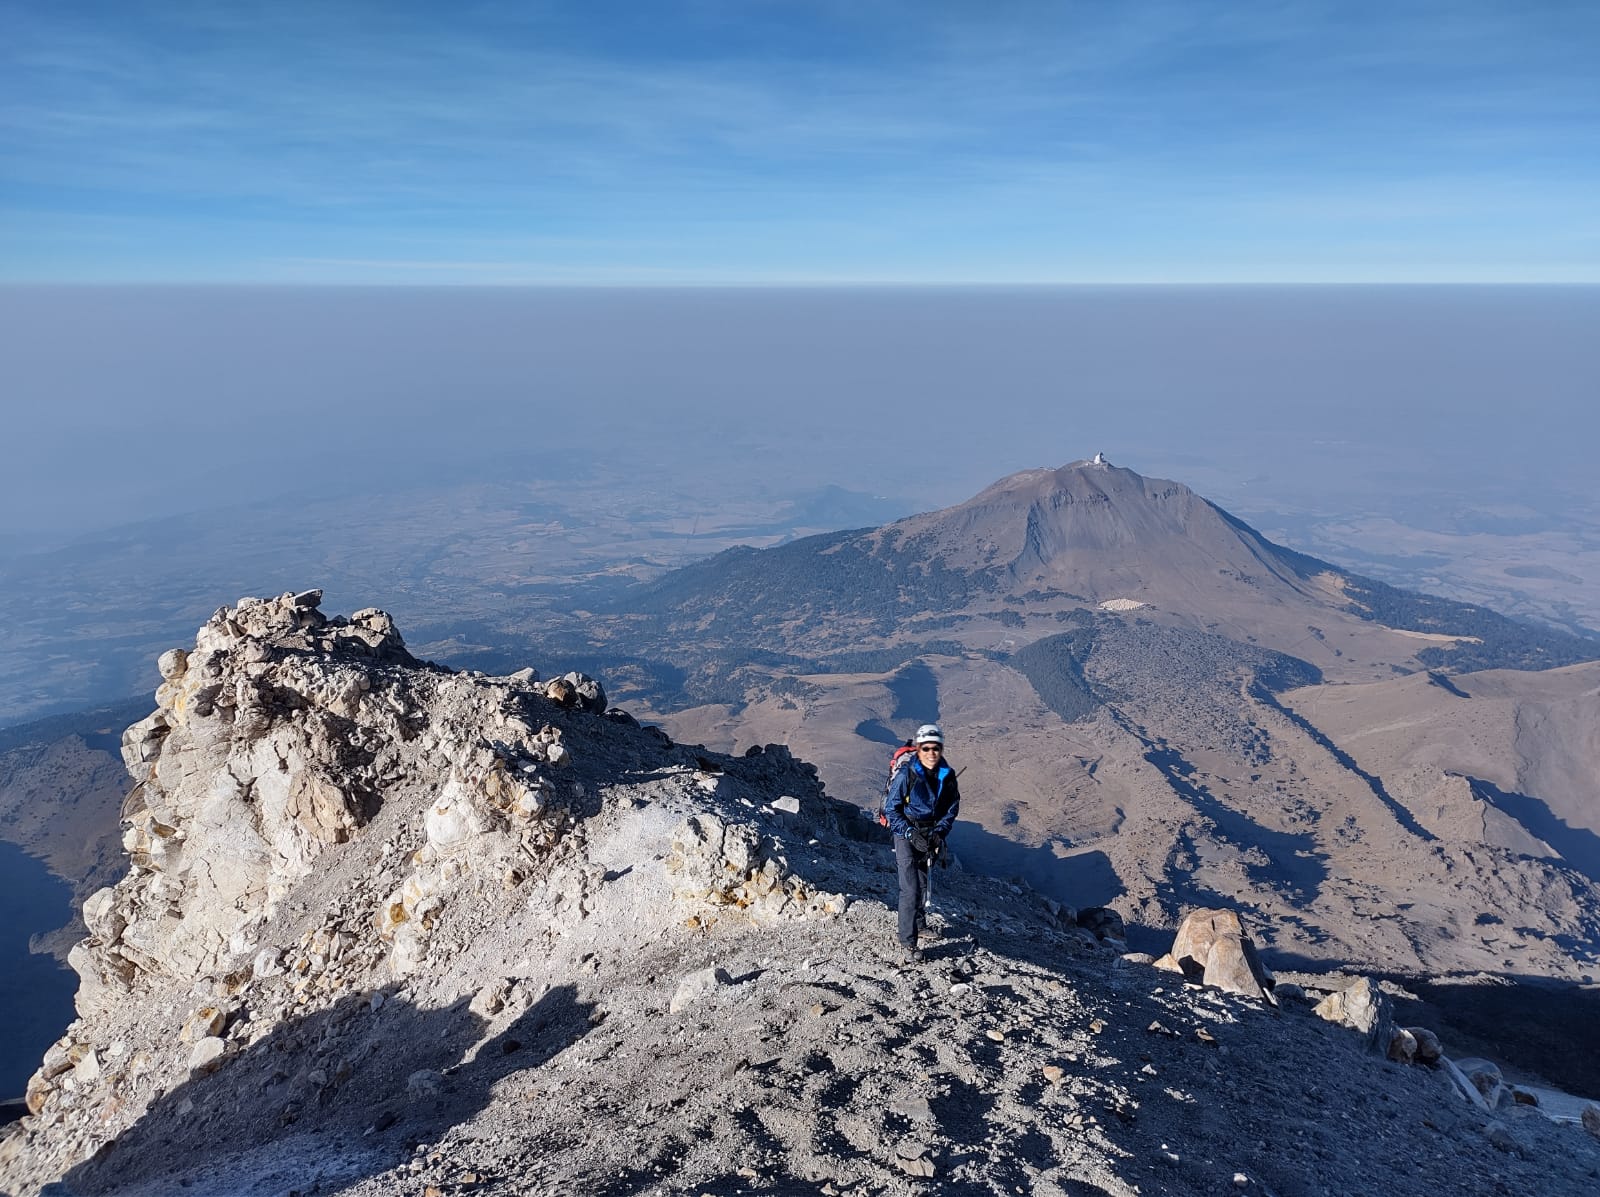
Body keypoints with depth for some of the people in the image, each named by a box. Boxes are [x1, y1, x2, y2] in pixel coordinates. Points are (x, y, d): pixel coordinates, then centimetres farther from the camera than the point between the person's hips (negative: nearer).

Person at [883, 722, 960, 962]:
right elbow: (891, 809, -14)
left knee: (922, 882, 20)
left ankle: (918, 922, 41)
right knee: (910, 887, -10)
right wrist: (911, 833, -21)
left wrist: (939, 831, -10)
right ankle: (908, 940, -3)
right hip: (906, 834, -5)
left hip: (931, 836, 5)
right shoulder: (906, 774, -21)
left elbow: (951, 808, 5)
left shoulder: (947, 776, -7)